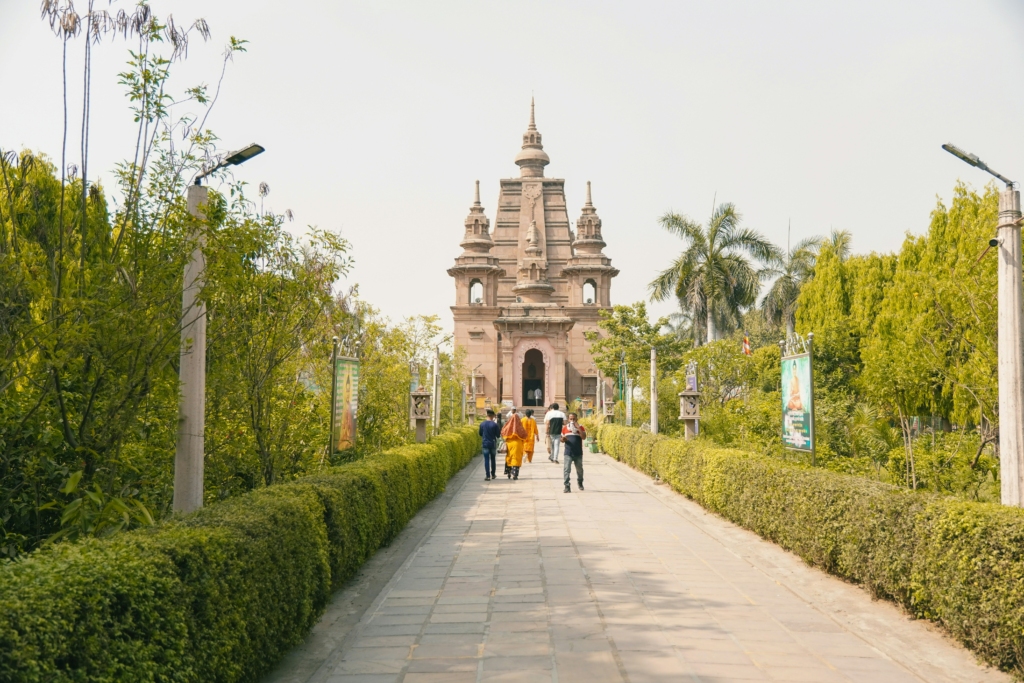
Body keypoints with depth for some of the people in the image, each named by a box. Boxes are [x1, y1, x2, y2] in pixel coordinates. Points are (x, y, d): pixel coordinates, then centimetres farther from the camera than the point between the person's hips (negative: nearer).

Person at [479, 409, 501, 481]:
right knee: (493, 459, 15)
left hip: (485, 444, 0)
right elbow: (498, 436, -5)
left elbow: (480, 434, 8)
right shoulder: (495, 424, -11)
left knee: (486, 460, 0)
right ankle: (493, 474, 25)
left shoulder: (482, 424, -3)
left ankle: (487, 476, -8)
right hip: (493, 444, 0)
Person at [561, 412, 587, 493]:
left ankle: (580, 483, 40)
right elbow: (562, 439, 12)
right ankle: (567, 486, -10)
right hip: (568, 453, 0)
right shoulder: (565, 428, 5)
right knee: (567, 469, -11)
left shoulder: (580, 427, -1)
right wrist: (563, 439, -12)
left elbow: (584, 437, -14)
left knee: (579, 469, 16)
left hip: (578, 453, 0)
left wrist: (578, 428, -21)